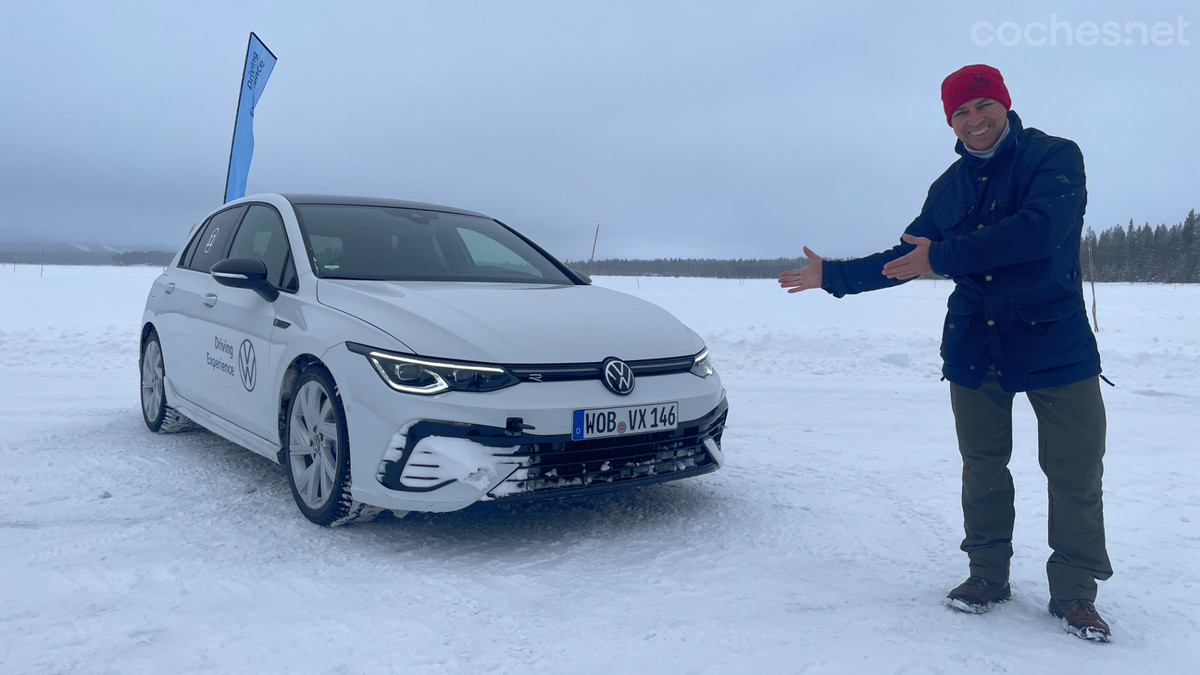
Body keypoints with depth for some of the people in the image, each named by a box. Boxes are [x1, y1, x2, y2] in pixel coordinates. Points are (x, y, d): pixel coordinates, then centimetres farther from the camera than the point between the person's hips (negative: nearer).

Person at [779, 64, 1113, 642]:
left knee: (1075, 474, 0)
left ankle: (1074, 593, 15)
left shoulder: (1054, 157, -5)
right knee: (982, 468, 9)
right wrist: (833, 275, 19)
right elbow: (905, 260, 21)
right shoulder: (949, 188, 12)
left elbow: (1037, 230, -23)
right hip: (974, 349, 4)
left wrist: (942, 255, -18)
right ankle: (987, 575, 24)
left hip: (1056, 343, -4)